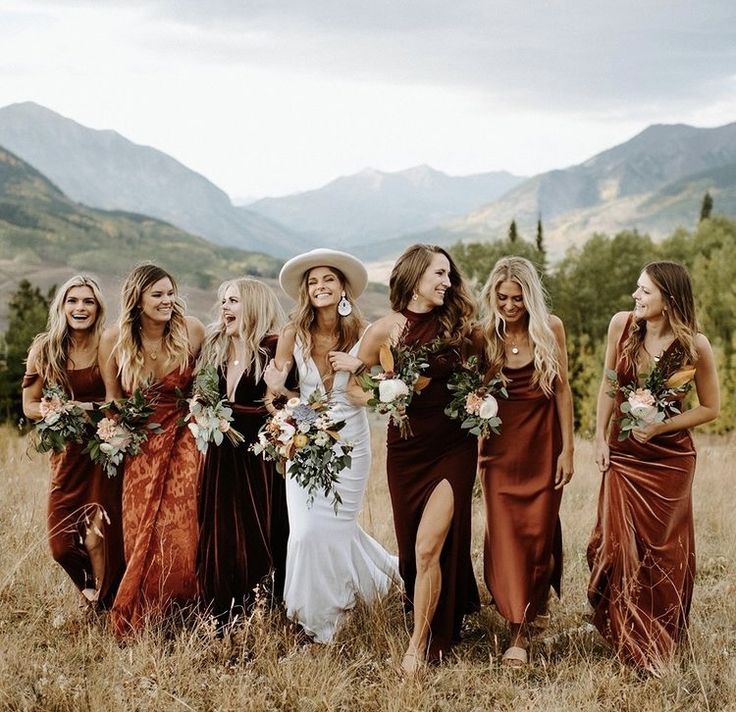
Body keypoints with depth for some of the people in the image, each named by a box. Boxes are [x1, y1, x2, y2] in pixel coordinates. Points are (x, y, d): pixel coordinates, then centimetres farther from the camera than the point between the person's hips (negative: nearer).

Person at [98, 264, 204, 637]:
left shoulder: (191, 330, -12)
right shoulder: (114, 340, -9)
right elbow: (112, 395, 5)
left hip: (183, 438, -1)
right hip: (139, 445, 1)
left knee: (180, 531, -7)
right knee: (140, 533, 4)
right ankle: (138, 623, 19)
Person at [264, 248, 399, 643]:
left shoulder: (362, 334, -6)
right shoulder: (293, 334, -6)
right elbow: (276, 379, 3)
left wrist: (358, 368, -20)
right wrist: (276, 385, -20)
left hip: (349, 443, -1)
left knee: (337, 525, 0)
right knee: (308, 528, -4)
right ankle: (316, 618, 18)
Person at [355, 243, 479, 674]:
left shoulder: (459, 324, 1)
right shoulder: (387, 329, -3)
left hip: (454, 449, -1)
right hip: (405, 449, 1)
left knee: (428, 548, -10)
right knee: (414, 549, 11)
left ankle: (420, 646, 0)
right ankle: (436, 621, 34)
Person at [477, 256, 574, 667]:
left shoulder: (551, 329, -5)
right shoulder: (485, 336, -2)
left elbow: (562, 390, -3)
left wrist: (567, 448, -5)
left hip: (543, 443, -1)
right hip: (500, 444, 1)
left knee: (539, 531, 5)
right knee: (505, 534, -4)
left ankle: (538, 601, 26)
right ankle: (520, 629, 4)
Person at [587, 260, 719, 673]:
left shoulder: (695, 345, -15)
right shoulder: (622, 324, -8)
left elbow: (710, 408, -5)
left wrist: (661, 426, -15)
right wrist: (600, 437, 0)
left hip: (670, 457, -2)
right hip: (622, 453, 2)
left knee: (666, 550, 7)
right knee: (617, 544, -1)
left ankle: (662, 645, 26)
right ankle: (627, 638, 20)